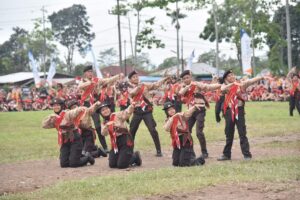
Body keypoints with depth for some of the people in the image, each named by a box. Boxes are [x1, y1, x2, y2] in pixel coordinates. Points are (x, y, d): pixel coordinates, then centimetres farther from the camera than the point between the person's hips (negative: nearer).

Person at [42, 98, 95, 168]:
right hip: (65, 142, 7)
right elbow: (44, 125, 8)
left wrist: (80, 110, -53)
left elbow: (75, 112, -31)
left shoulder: (67, 114, -11)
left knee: (73, 163, -12)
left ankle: (88, 158, 19)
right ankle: (81, 157, 27)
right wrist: (50, 117, -9)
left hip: (75, 140, -7)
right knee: (63, 164, 1)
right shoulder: (54, 118, 10)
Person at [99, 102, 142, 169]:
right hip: (115, 144, 7)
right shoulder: (104, 123, 10)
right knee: (112, 165, 3)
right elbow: (104, 133, -8)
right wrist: (107, 125, -29)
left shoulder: (117, 115, -6)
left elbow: (126, 113, -24)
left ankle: (135, 157, 16)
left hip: (126, 141, -7)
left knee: (121, 165, -12)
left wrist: (132, 106, -44)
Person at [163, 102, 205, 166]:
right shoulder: (168, 121, 6)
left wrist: (194, 107, -45)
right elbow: (166, 129, -15)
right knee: (175, 163, 9)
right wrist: (172, 118, -22)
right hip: (177, 144, 6)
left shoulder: (181, 116, -6)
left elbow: (188, 113, -26)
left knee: (183, 164, -9)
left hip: (186, 142, -6)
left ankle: (200, 160, 16)